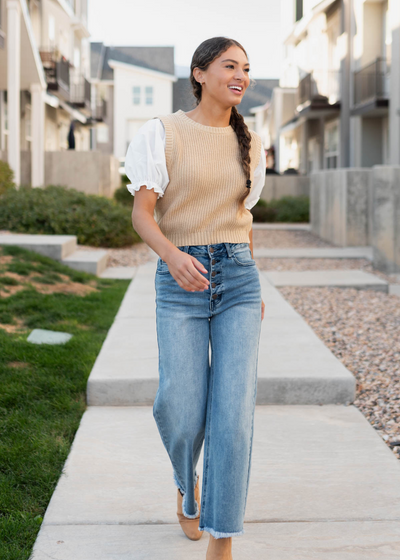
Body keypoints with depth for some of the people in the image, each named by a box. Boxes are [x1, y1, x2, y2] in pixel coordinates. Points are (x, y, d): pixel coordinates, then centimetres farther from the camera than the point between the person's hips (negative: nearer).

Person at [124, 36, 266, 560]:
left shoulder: (248, 143, 11)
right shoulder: (162, 133, -2)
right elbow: (142, 214, -8)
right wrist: (173, 256, -27)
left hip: (238, 279, 3)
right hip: (180, 284, -2)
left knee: (234, 410, -9)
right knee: (181, 412, -5)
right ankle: (188, 482, 33)